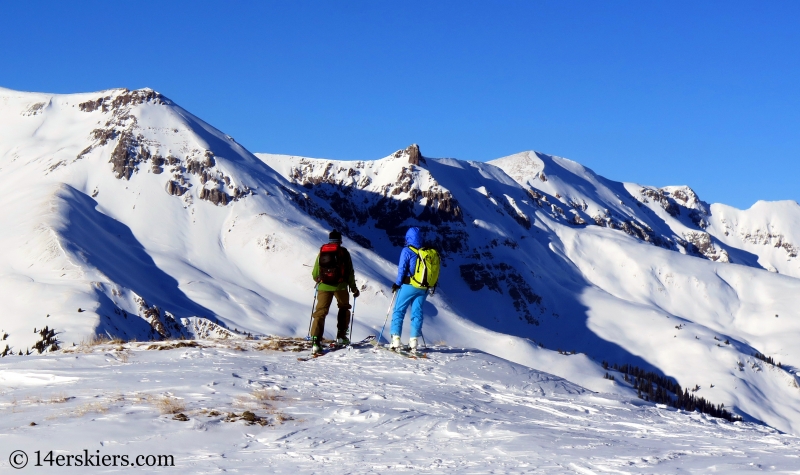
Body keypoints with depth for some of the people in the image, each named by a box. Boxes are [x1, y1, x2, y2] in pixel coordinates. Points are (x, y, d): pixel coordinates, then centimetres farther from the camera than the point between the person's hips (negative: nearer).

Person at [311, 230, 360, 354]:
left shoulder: (321, 252, 9)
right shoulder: (343, 252, 3)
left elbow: (315, 273, 12)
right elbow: (350, 272, 2)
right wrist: (353, 288, 14)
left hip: (324, 287, 1)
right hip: (340, 286, -1)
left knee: (320, 312, -2)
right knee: (344, 309, 23)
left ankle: (316, 341, -16)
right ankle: (341, 336, 21)